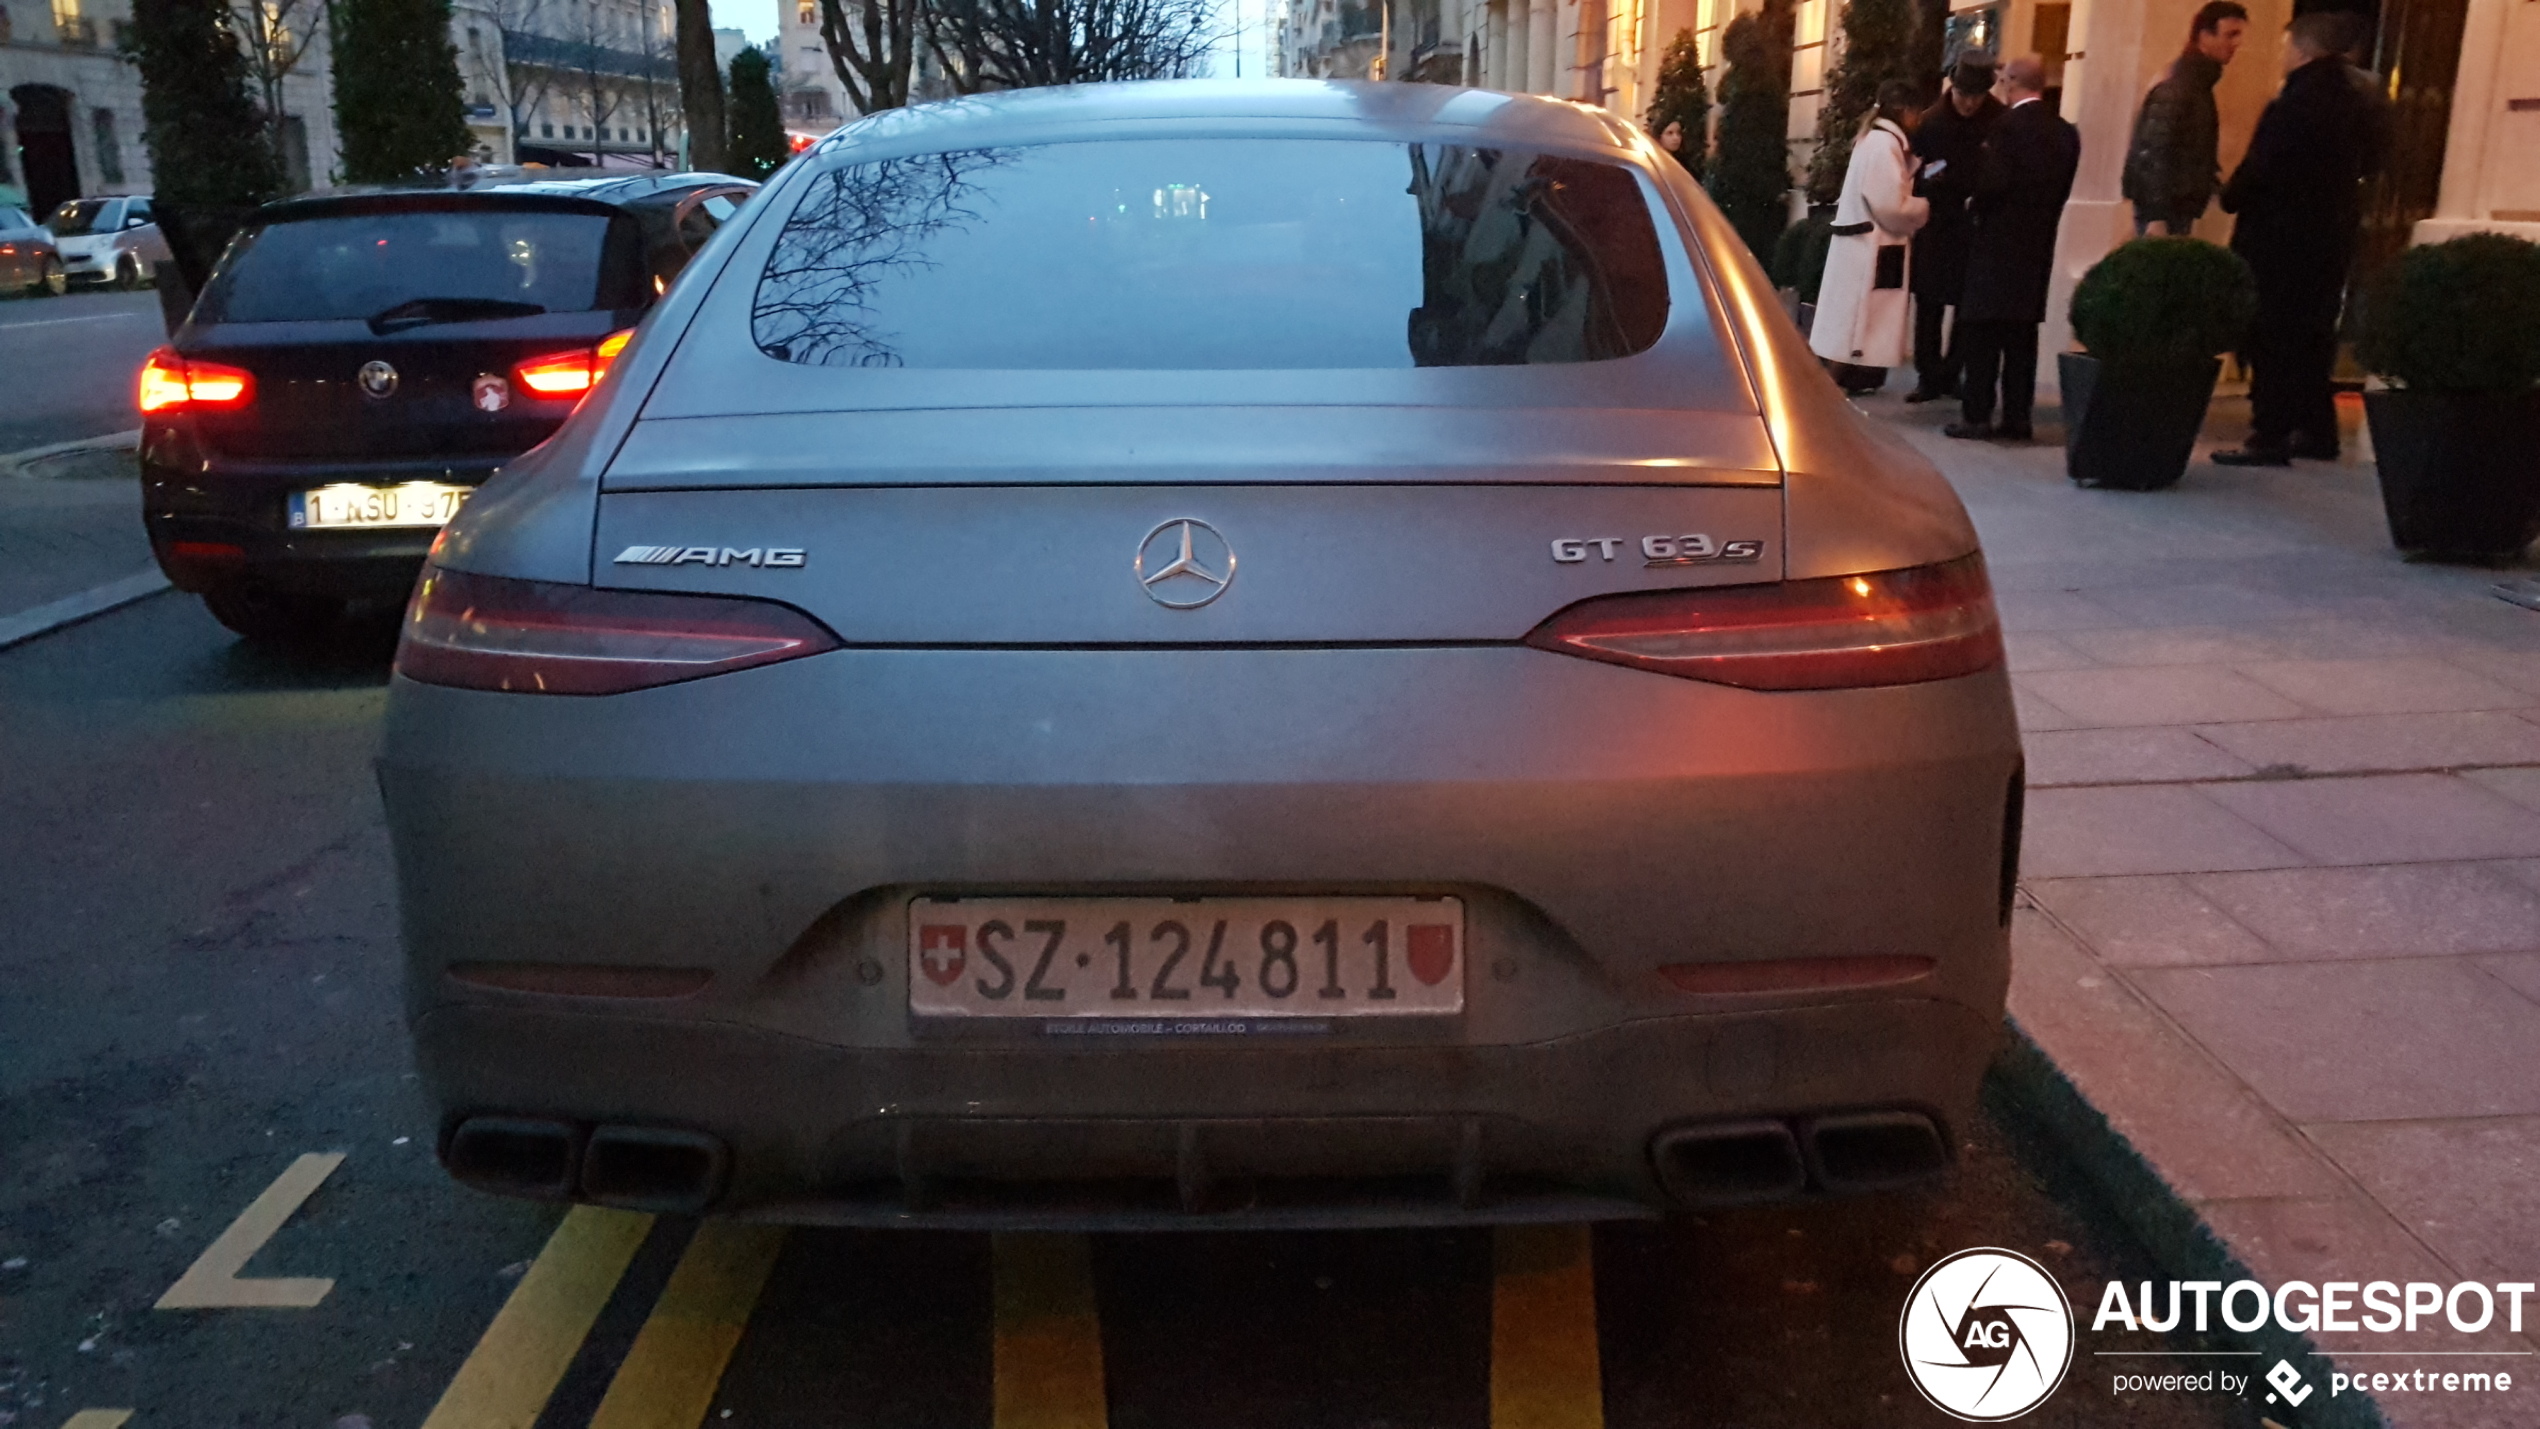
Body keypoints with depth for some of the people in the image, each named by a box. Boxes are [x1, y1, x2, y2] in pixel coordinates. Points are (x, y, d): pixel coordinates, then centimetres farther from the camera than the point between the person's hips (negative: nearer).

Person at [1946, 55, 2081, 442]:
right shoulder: (2066, 132, 9)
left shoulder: (2008, 124, -12)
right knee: (2022, 335, 9)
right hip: (2038, 245, 6)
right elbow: (2063, 189, 9)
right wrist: (2040, 219, 16)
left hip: (1998, 241, -6)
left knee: (1983, 333, -2)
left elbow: (1993, 182, -18)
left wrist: (1976, 207, -1)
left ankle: (1977, 415, -4)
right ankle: (2017, 417, 9)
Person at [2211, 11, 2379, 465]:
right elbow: (2361, 164, 15)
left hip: (2279, 240, -8)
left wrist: (2231, 198, -1)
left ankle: (2270, 439, -5)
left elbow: (2257, 171, -17)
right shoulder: (2356, 104, 9)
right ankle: (2316, 431, 20)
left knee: (2271, 341, -4)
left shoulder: (2293, 105, -17)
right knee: (2310, 338, 15)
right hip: (2331, 237, 8)